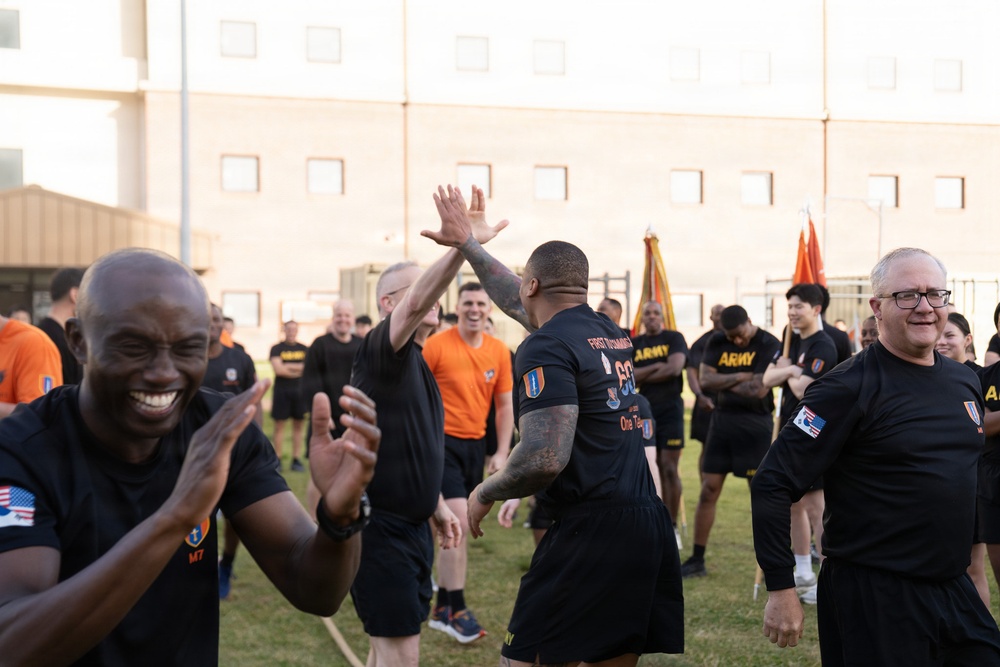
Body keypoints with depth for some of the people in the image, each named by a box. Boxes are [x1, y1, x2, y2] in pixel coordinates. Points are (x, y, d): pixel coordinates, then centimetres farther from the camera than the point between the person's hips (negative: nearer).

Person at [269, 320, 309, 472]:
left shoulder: (305, 349, 9)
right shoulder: (277, 349, 1)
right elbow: (278, 369, -11)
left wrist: (289, 366, -11)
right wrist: (299, 369, -5)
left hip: (300, 391, 2)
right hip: (282, 391, -2)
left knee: (299, 425, 3)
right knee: (279, 425, -1)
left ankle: (296, 460, 8)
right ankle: (277, 460, 4)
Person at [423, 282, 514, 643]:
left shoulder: (499, 351, 5)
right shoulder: (436, 345, -9)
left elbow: (504, 405, 10)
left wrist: (502, 453, 5)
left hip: (475, 443, 5)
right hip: (442, 440, -5)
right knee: (459, 519, -16)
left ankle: (442, 608, 23)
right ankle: (457, 611, -7)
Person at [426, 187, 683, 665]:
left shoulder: (546, 347, -10)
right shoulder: (611, 334, 15)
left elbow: (545, 459, -20)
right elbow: (518, 304, 32)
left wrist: (485, 493, -3)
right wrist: (467, 244, 40)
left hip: (590, 531, -8)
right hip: (649, 523, 8)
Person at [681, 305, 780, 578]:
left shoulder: (769, 345, -10)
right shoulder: (717, 343, 6)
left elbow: (759, 389, -19)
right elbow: (705, 380, -5)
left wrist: (725, 384, -6)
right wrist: (742, 377, -12)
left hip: (755, 423, -5)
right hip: (722, 420, 5)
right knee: (708, 491, 6)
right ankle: (697, 560, 14)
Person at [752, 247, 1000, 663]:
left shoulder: (964, 382, 8)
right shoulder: (849, 389, -14)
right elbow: (772, 484, -17)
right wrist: (780, 590, -18)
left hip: (956, 591, 7)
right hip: (872, 597, -7)